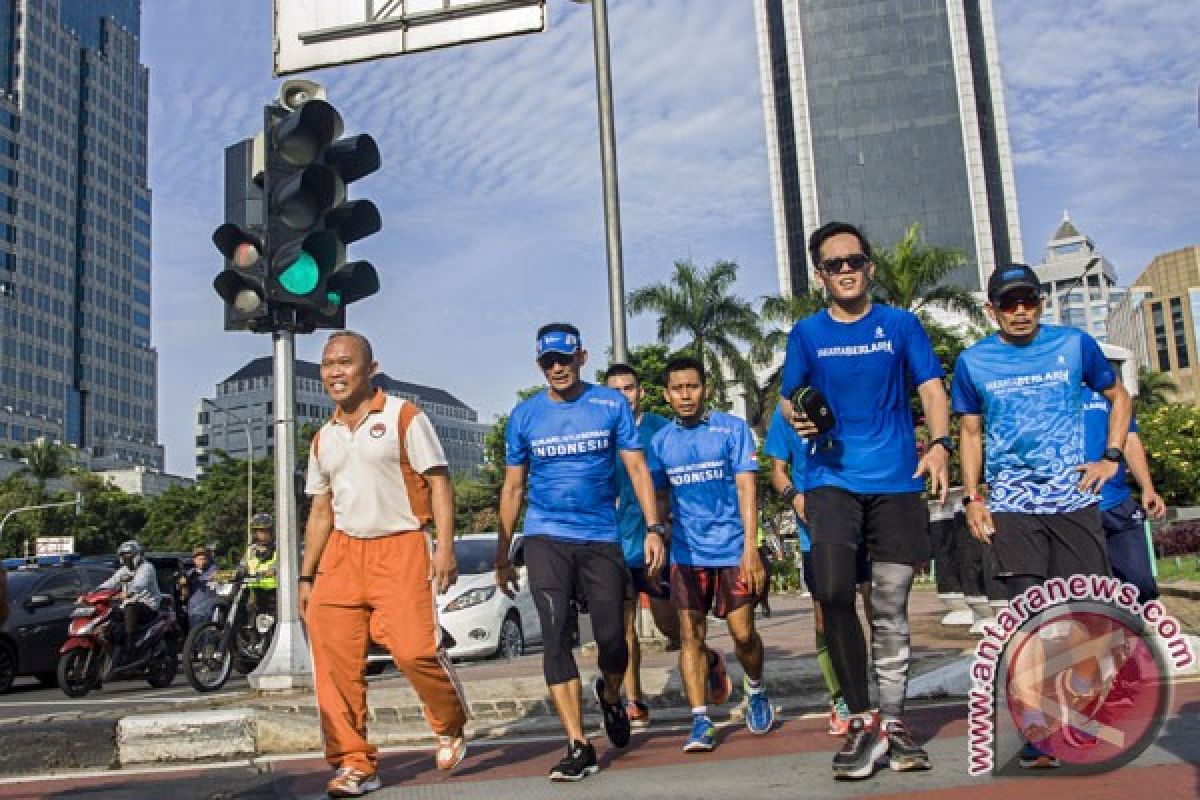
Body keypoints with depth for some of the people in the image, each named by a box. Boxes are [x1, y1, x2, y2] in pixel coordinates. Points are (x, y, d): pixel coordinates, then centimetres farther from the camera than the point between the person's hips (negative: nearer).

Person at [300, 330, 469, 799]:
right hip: (342, 552, 6)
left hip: (400, 548, -5)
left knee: (414, 648, -17)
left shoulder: (404, 417, 0)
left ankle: (452, 729, 12)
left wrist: (445, 547, -15)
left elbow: (439, 483, -4)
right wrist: (307, 576, 16)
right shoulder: (324, 439, 16)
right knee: (335, 661, -3)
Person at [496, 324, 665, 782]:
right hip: (546, 538, 1)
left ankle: (610, 697, 34)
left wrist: (653, 529, -10)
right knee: (555, 636, -7)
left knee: (611, 639, -1)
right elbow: (513, 486, 11)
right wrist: (501, 551, 9)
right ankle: (578, 746, 0)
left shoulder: (611, 404, 2)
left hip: (601, 537, 0)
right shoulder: (524, 415, 6)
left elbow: (637, 469, 1)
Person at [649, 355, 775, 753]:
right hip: (686, 553, 2)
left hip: (732, 549, -2)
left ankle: (755, 690, 31)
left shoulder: (732, 428, -3)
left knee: (743, 633, 2)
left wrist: (750, 548, -15)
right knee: (691, 636, -3)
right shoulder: (660, 442, 7)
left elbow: (746, 488, -8)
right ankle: (700, 722, 3)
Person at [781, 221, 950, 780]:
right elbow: (789, 396, 12)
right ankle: (862, 719, -4)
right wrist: (796, 415, -12)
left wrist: (939, 443, -13)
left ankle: (892, 721, 20)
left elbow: (930, 387, 5)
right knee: (832, 592, -18)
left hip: (897, 479, 1)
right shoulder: (806, 333, 9)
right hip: (832, 477, 0)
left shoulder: (901, 324, 8)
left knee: (890, 607, 5)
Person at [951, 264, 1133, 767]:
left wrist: (1110, 457, 5)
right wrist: (971, 497, 4)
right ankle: (1035, 732, -8)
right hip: (1011, 503, -1)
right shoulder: (973, 362, 5)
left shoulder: (1075, 344, 5)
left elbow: (1118, 396, 18)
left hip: (1073, 497, 1)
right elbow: (971, 433, 13)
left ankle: (1080, 718, 21)